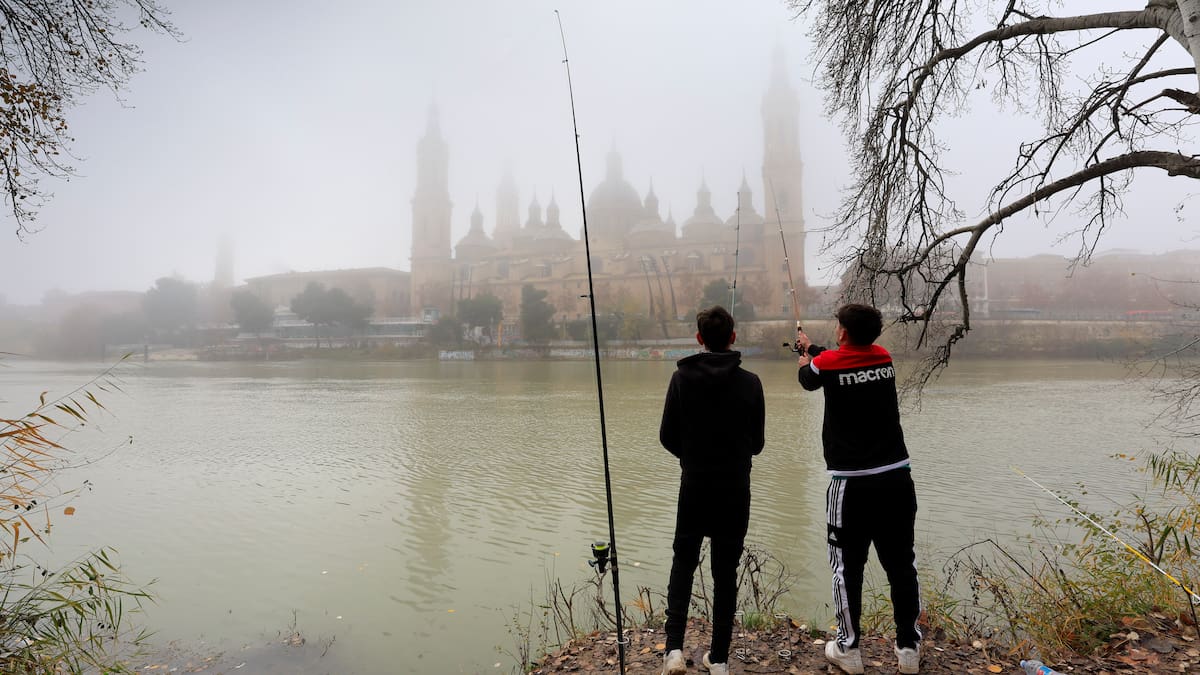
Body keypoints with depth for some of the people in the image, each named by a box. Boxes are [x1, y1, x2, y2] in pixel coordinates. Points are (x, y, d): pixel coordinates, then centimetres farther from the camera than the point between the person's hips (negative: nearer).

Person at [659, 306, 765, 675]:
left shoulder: (682, 377, -8)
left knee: (683, 563, 16)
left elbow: (668, 436, -5)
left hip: (694, 487, 0)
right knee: (725, 572, 12)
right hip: (735, 491, 0)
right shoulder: (750, 382, -6)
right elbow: (757, 442, 1)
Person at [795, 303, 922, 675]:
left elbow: (808, 379, 16)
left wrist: (806, 358, 39)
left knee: (847, 566, 8)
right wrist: (812, 347, 43)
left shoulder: (827, 362, -7)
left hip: (852, 483, -4)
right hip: (897, 478, 4)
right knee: (901, 564, 13)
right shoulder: (883, 357, 6)